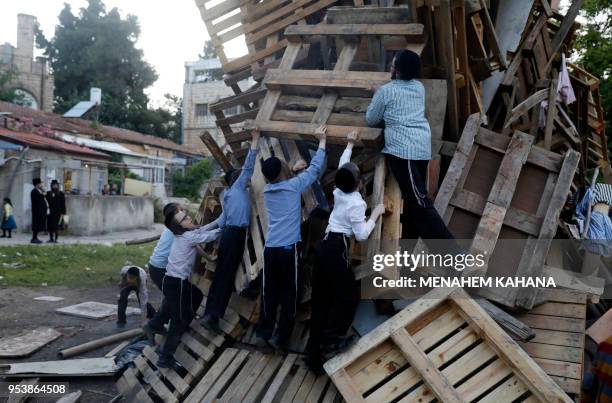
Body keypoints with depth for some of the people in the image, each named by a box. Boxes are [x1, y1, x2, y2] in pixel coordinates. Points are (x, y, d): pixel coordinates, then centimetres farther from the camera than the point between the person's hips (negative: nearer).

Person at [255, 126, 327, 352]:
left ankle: (263, 334, 11)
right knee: (289, 295, 3)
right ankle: (280, 339, 4)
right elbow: (315, 168, 3)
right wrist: (322, 141, 12)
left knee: (269, 294, 11)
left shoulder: (266, 190, 9)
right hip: (289, 249, -5)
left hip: (270, 249, 5)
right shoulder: (293, 186, -5)